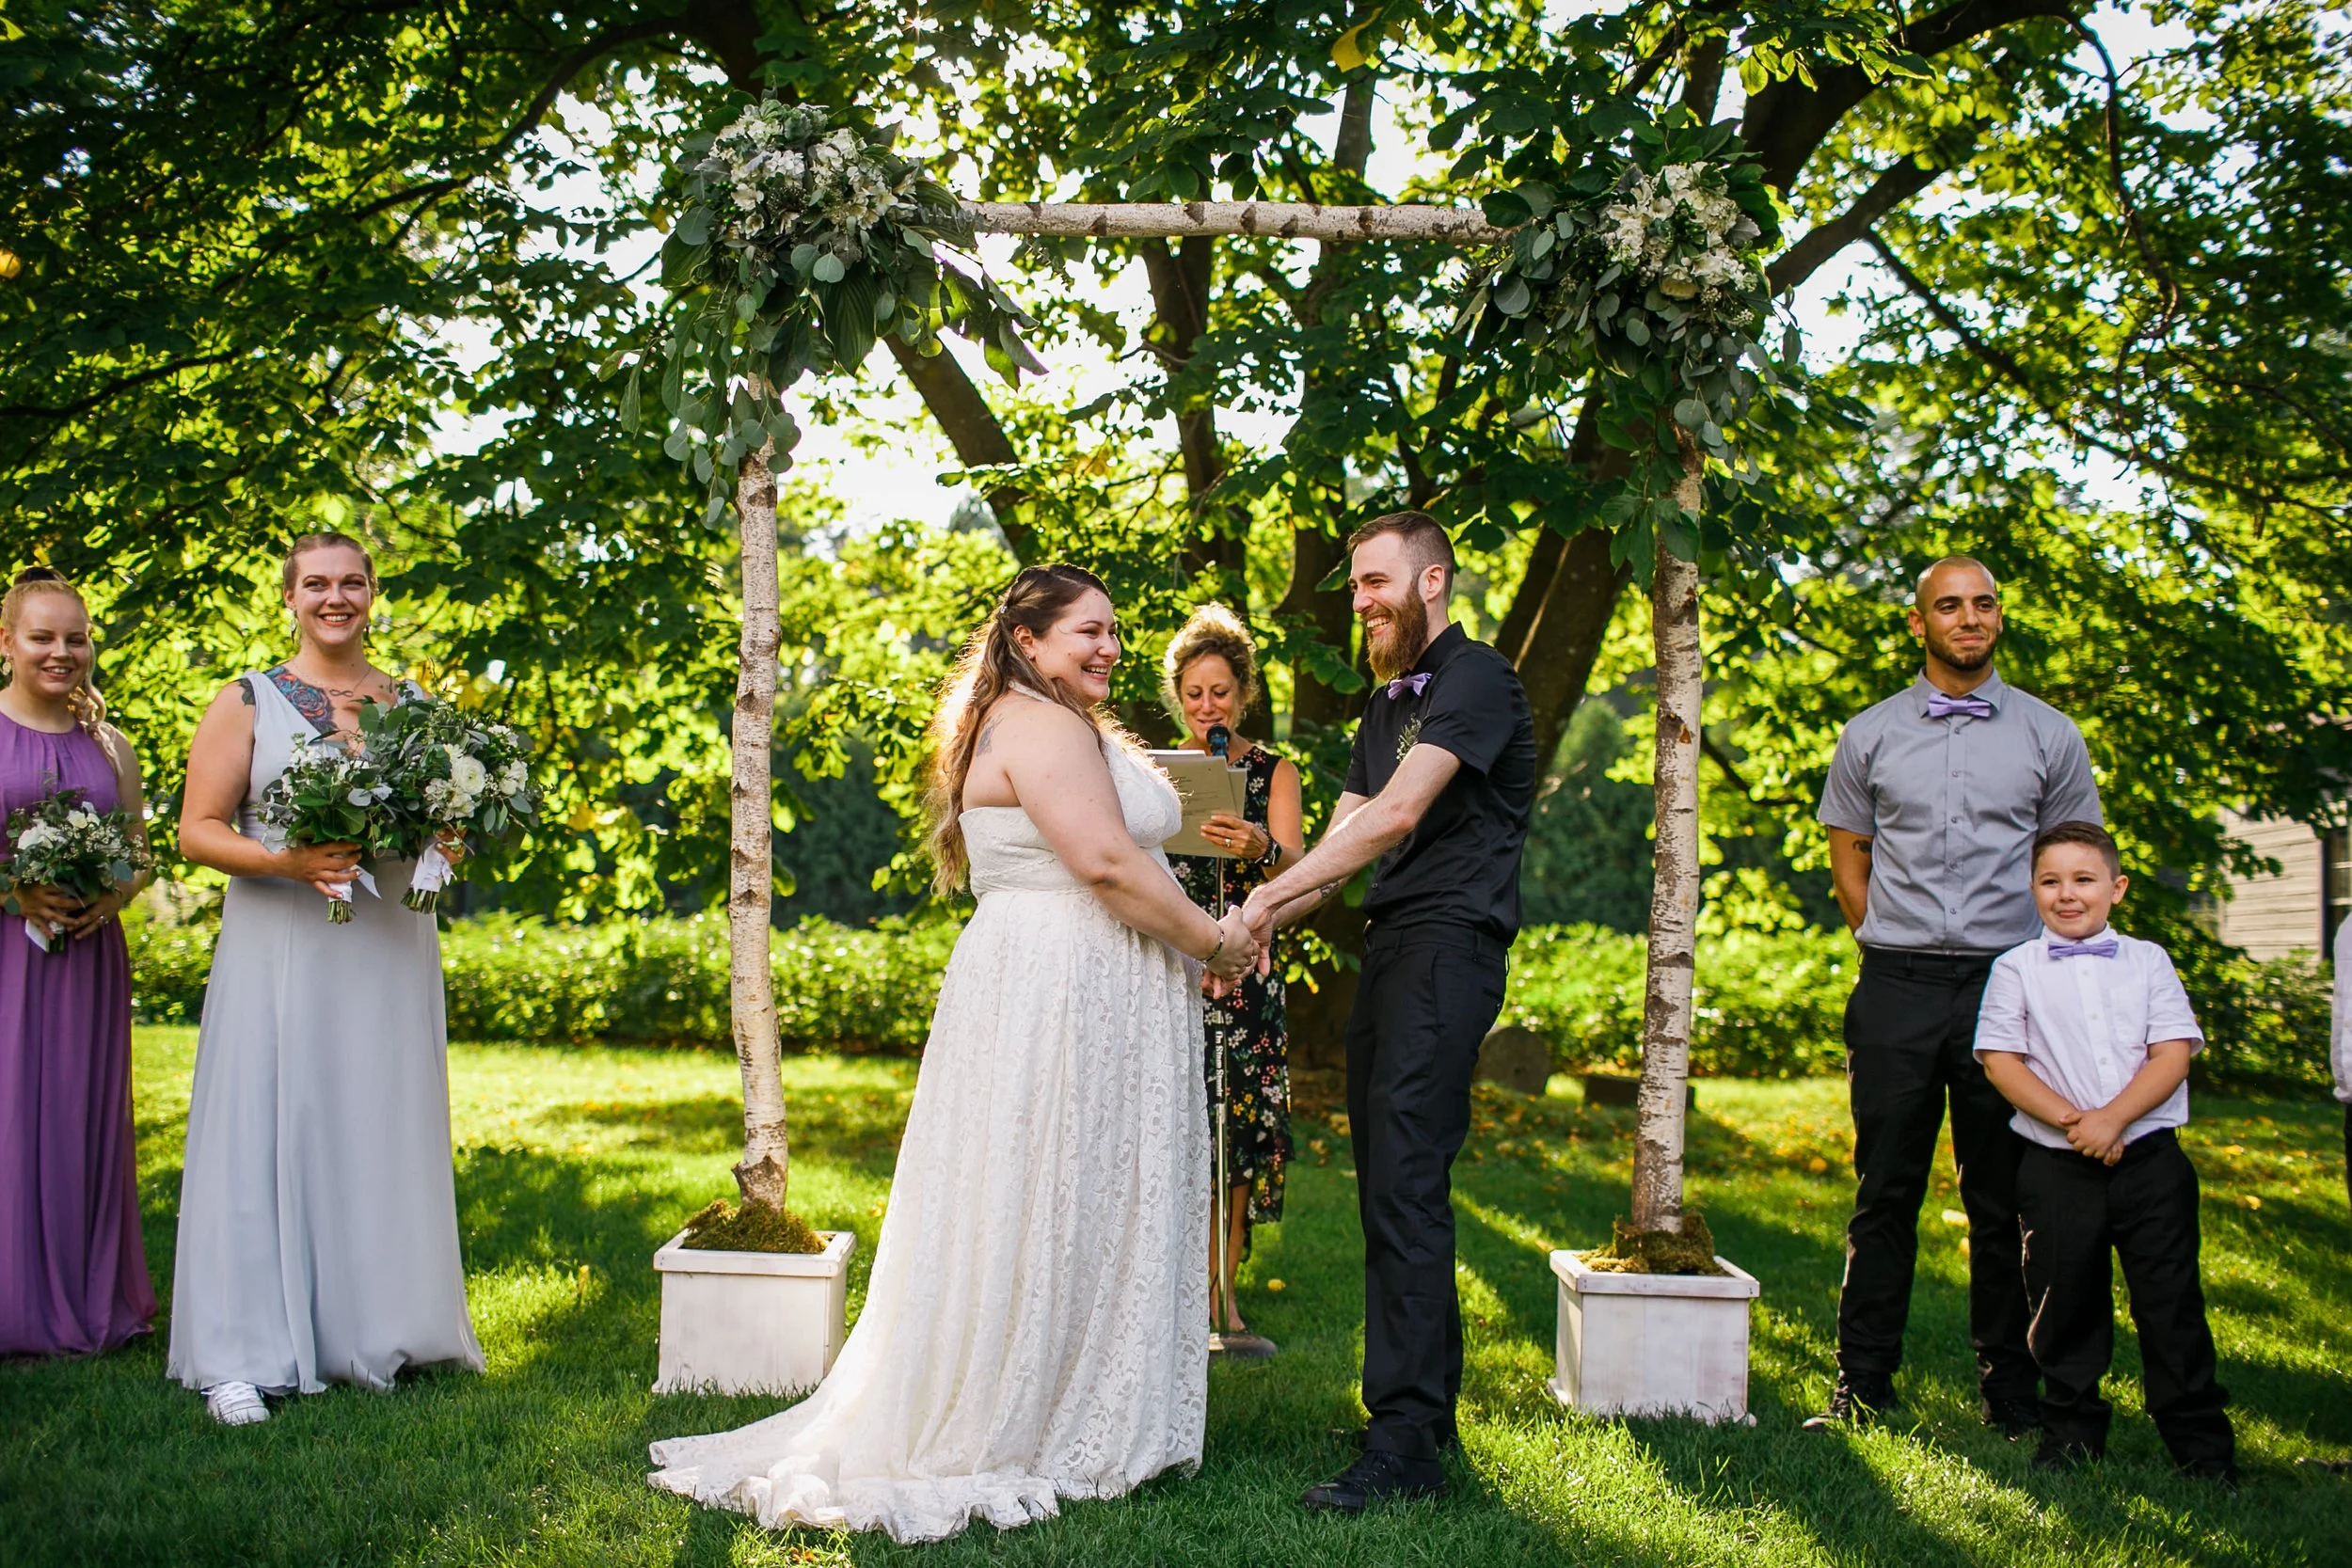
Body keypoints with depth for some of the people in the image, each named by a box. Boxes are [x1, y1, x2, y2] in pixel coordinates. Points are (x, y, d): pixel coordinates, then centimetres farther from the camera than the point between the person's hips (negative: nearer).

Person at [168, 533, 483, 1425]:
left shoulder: (414, 706, 13)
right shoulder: (246, 703, 4)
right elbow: (198, 829, -1)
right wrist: (287, 862, -18)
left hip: (390, 951, 3)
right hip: (279, 950, -3)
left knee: (382, 1135, 4)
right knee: (267, 1136, -5)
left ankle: (370, 1334, 15)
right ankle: (241, 1358, -1)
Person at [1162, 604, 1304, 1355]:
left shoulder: (1273, 772, 6)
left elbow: (1294, 867, -11)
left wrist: (1260, 848, -33)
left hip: (1244, 974, 0)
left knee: (1236, 1127, -3)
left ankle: (1221, 1297, 9)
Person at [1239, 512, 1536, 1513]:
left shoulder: (1476, 679, -8)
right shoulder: (1386, 704, 22)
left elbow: (1399, 812, -20)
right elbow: (1346, 838, 17)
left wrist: (1267, 896, -23)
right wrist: (1265, 923, 0)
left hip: (1449, 943, -9)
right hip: (1387, 947, 9)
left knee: (1404, 1185, -15)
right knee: (1390, 1184, 9)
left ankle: (1404, 1444, -15)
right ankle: (1432, 1402, 19)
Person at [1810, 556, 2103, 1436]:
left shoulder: (2049, 736, 8)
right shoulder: (1870, 736, 8)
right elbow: (1847, 858, 14)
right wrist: (1897, 951, 7)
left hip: (2008, 982, 0)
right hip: (1896, 990, 0)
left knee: (2002, 1198, 3)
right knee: (1885, 1193, 3)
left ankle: (2010, 1393, 12)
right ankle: (1862, 1386, 10)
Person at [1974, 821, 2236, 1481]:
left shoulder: (2147, 961, 7)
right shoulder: (2016, 968, 4)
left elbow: (2173, 1054, -2)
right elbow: (2001, 1059, -3)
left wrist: (2111, 1118, -14)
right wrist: (2070, 1121, -14)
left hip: (2150, 1159, 0)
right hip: (2058, 1169, 0)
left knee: (2171, 1302, 2)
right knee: (2066, 1303, 6)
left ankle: (2202, 1443, 13)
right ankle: (2072, 1434, 21)